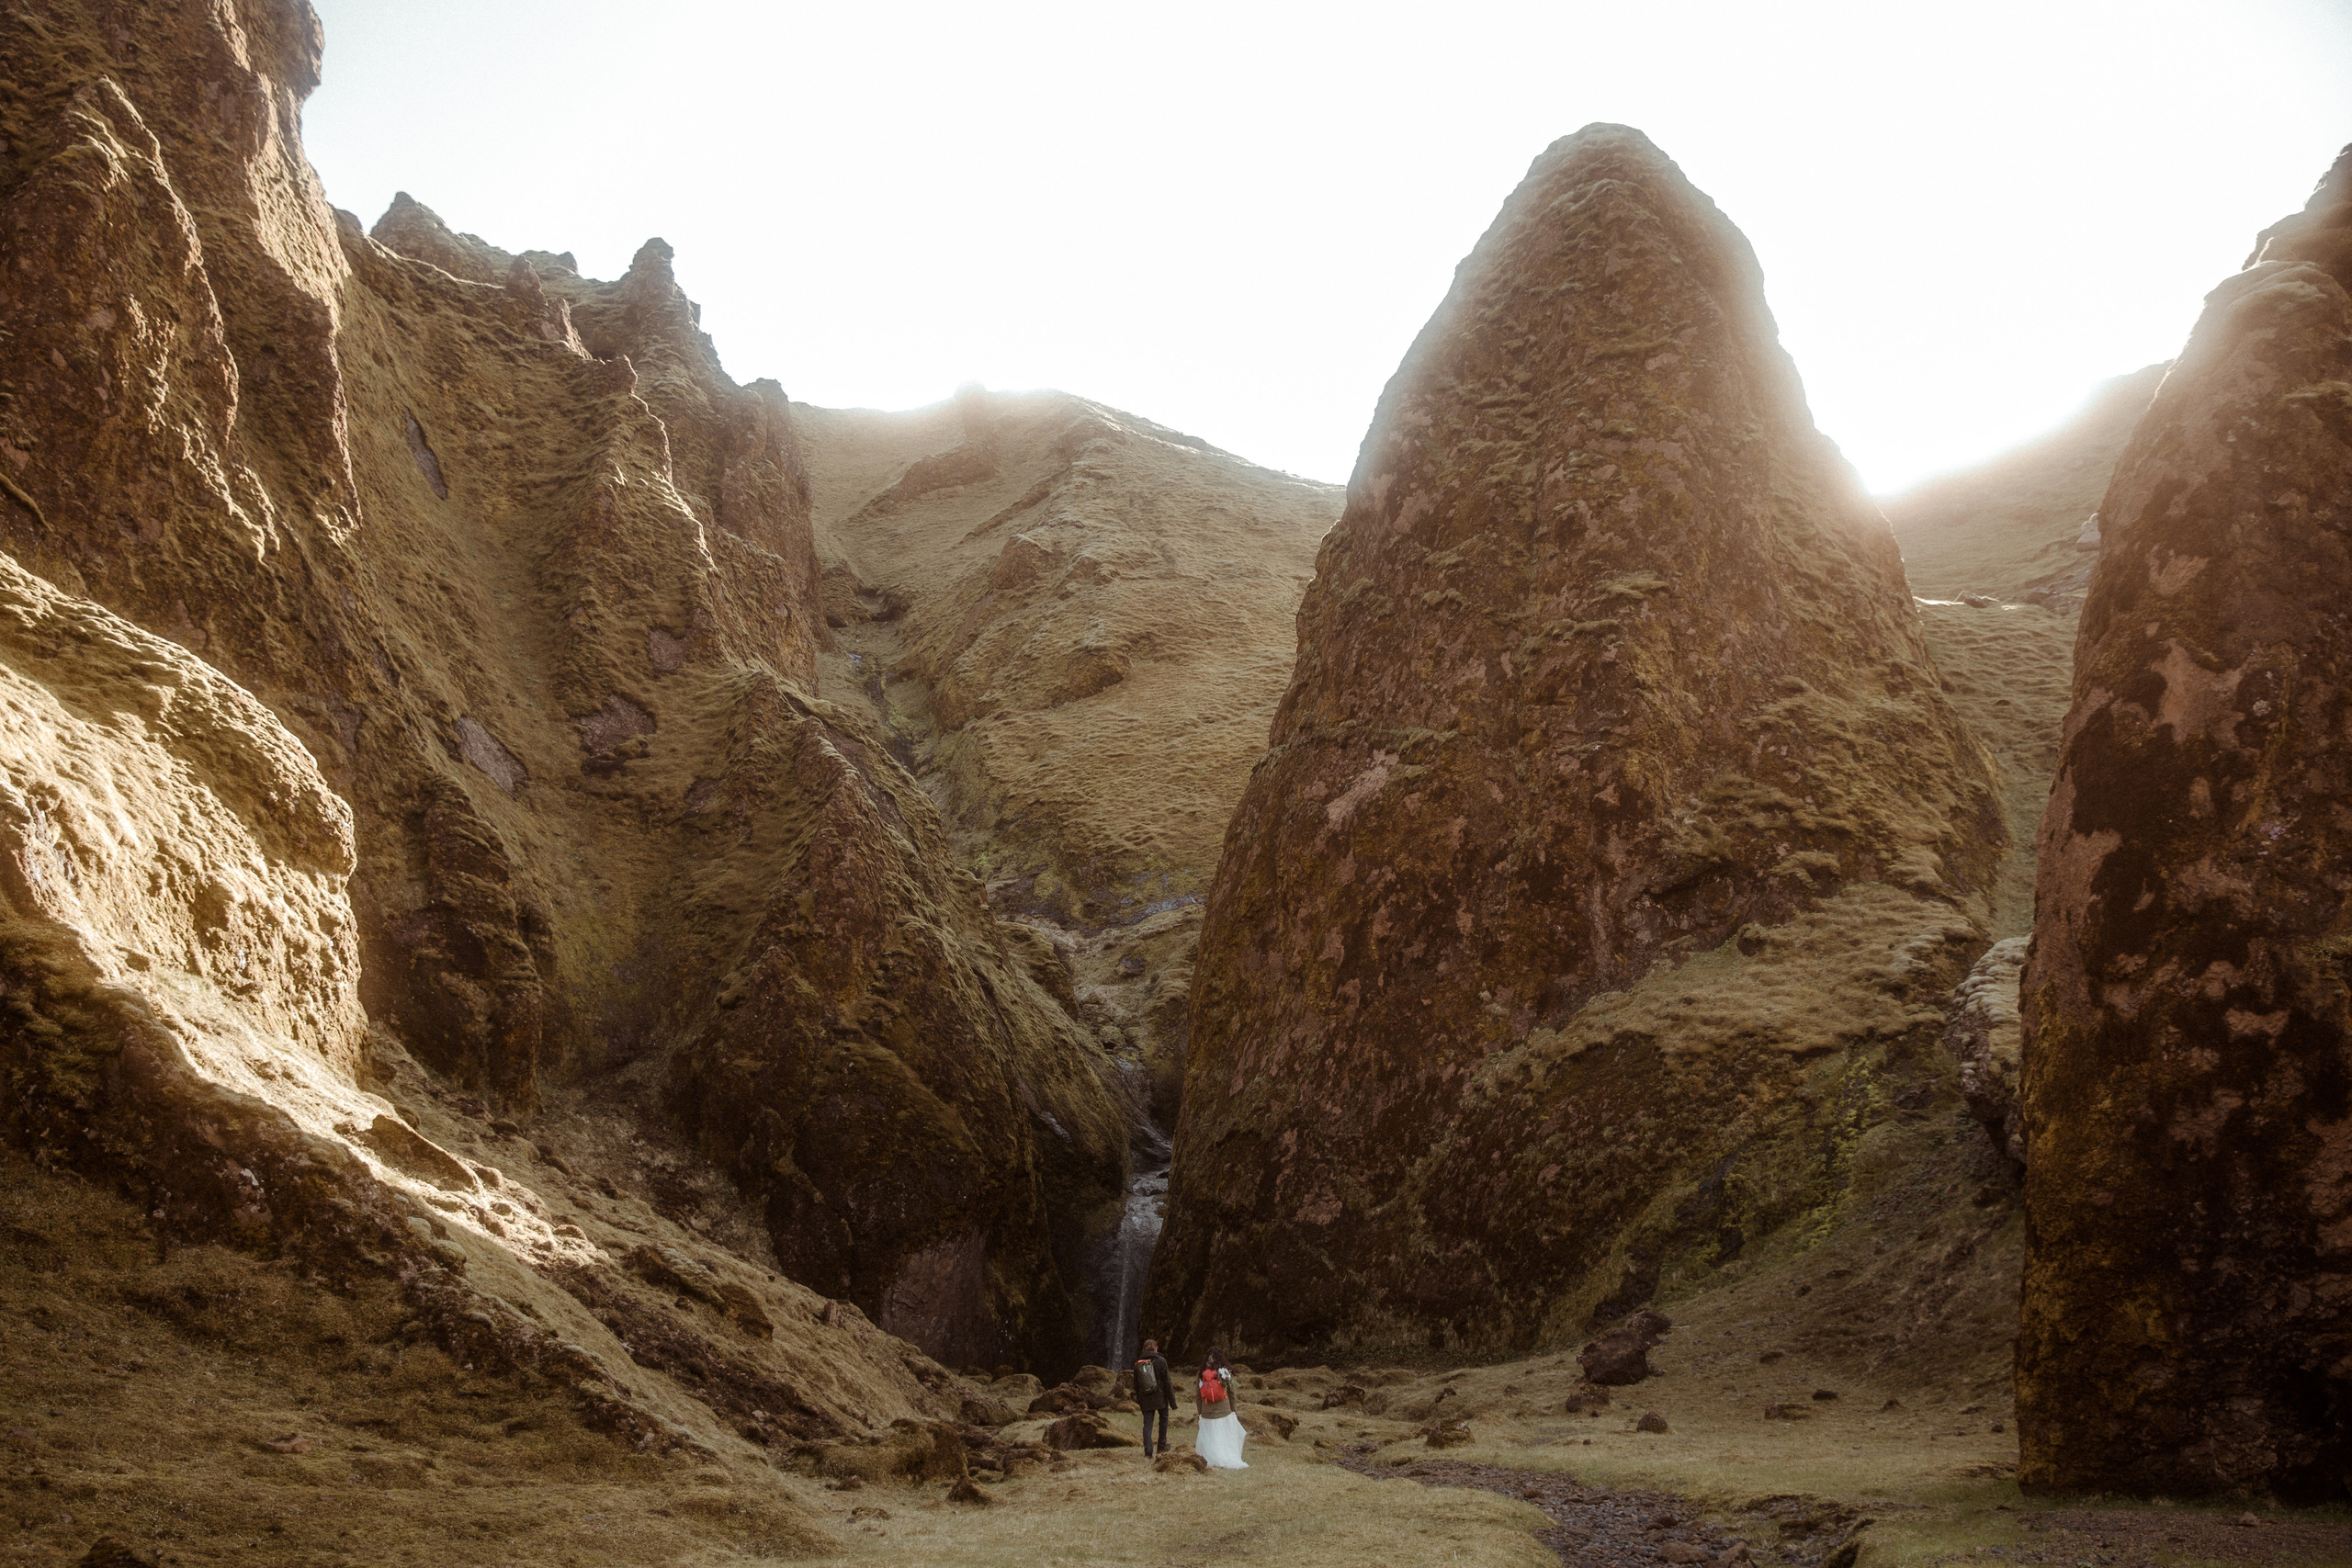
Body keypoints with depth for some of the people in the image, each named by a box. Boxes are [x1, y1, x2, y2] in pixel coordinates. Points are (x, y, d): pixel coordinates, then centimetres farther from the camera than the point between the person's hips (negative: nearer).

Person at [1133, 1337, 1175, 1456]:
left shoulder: (1138, 1363, 3)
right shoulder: (1161, 1361, -9)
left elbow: (1136, 1384, 9)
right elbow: (1167, 1382, -9)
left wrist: (1138, 1400, 19)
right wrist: (1172, 1401, -4)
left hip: (1146, 1399, 2)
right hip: (1160, 1397, -2)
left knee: (1147, 1424, 6)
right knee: (1163, 1419, 19)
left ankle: (1148, 1452, -1)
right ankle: (1162, 1446, 27)